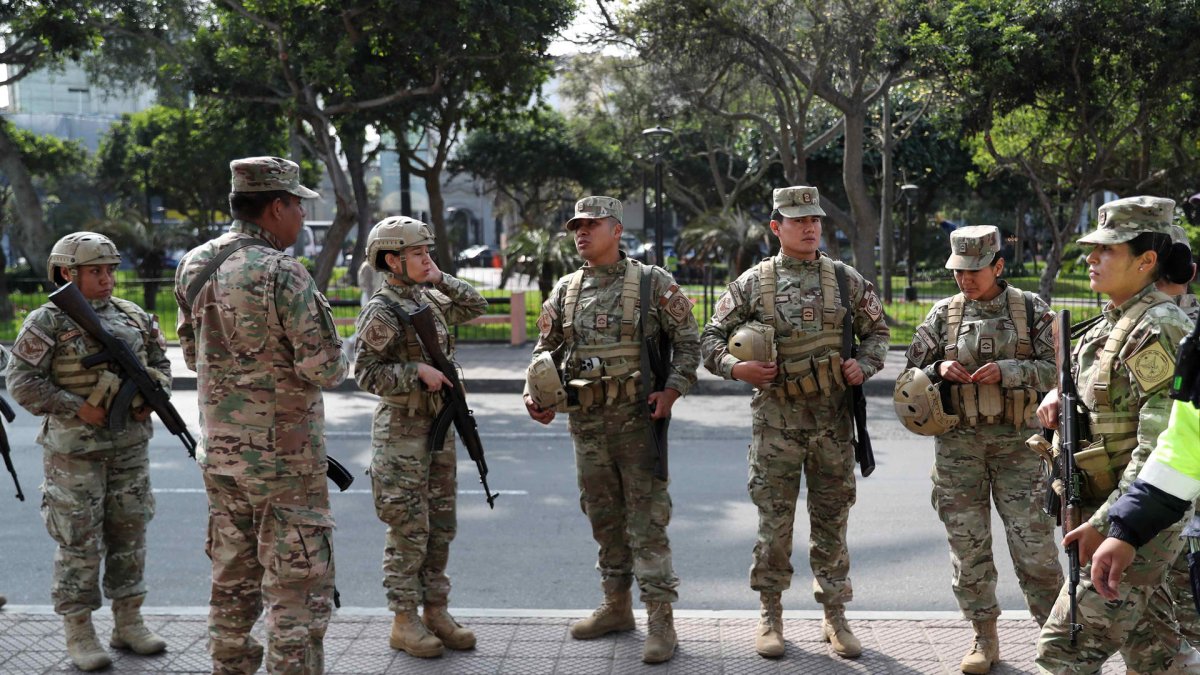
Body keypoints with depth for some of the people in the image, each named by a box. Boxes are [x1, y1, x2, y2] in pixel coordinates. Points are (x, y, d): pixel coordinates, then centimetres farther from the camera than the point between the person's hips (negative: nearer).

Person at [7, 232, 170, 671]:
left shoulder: (135, 318, 9)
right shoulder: (48, 322, -7)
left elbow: (160, 364, 17)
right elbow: (21, 381, -10)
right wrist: (78, 408, -17)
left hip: (130, 447, 5)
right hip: (75, 449, -5)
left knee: (129, 534, 11)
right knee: (79, 541, 1)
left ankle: (128, 623, 22)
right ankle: (79, 633, 12)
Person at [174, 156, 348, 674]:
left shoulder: (194, 267, 5)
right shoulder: (282, 273, -18)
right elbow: (324, 368, -19)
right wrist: (337, 358, 1)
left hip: (219, 452, 7)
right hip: (284, 456, -7)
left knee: (234, 581, 19)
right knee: (297, 589, 1)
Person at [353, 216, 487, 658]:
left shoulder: (426, 298, 10)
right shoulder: (381, 311, -13)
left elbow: (475, 306, 15)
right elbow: (365, 373, -16)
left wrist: (438, 278, 6)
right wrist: (418, 372, -20)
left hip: (439, 426, 8)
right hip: (402, 430, -8)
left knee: (440, 527, 11)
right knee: (408, 530, -2)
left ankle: (435, 611, 21)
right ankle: (404, 622, 8)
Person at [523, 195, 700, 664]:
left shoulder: (652, 282, -3)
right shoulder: (565, 290, 10)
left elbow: (688, 340, -1)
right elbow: (546, 349, 16)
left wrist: (673, 389, -14)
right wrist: (534, 393, 0)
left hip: (637, 416, -5)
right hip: (585, 421, 5)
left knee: (647, 519, -5)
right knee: (603, 516, 14)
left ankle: (661, 619, 0)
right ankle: (616, 606, 28)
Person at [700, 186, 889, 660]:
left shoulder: (845, 279, 6)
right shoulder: (753, 282, 1)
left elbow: (877, 330, 16)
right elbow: (712, 337, 4)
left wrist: (864, 365, -2)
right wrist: (736, 366, -14)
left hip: (833, 418, 1)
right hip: (777, 418, -1)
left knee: (831, 518, 9)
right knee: (774, 519, 4)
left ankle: (835, 617, 20)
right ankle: (770, 616, 17)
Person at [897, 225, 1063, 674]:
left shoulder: (1032, 310, 1)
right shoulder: (944, 314, 6)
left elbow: (1055, 368, -3)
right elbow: (914, 371, 10)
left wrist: (1007, 371, -17)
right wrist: (940, 369, -11)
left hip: (1017, 440, -2)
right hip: (958, 443, 2)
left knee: (1033, 542, -4)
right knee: (967, 541, 5)